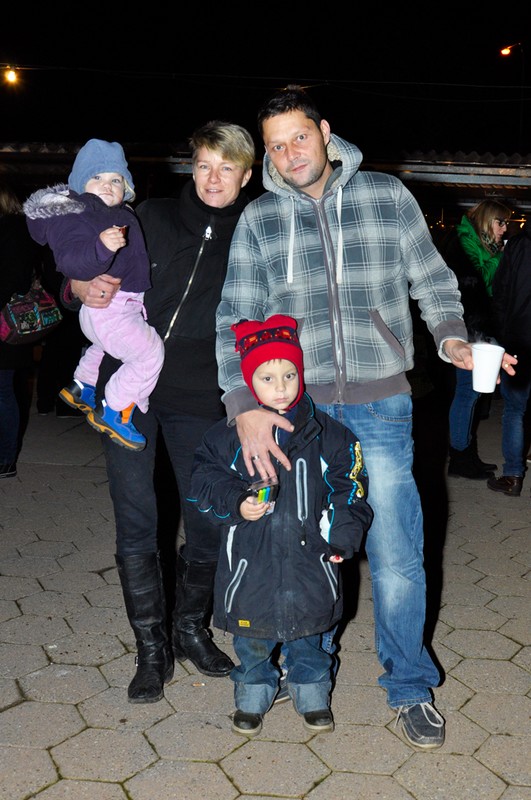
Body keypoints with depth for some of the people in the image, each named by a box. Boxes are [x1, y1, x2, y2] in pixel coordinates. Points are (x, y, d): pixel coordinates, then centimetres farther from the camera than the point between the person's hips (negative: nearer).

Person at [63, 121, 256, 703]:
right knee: (136, 528, 1)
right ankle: (152, 649, 18)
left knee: (207, 524, 7)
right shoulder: (154, 217, 4)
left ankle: (191, 629, 31)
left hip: (199, 400, 1)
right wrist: (84, 286, -17)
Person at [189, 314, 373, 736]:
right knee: (253, 640, 17)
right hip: (250, 562, 0)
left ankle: (312, 694, 41)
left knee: (307, 633, 19)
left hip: (309, 559, 0)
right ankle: (253, 695, 41)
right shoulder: (229, 435, -7)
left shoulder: (327, 434, -5)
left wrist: (342, 538, -8)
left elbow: (350, 489, 1)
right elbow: (205, 481, -2)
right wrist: (236, 504, -19)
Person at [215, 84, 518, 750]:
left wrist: (451, 337, -11)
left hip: (379, 406, -1)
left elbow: (432, 280, 9)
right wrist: (245, 405, -13)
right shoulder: (258, 219, 4)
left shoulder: (387, 196, 4)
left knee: (396, 558, 1)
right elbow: (236, 317, 0)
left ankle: (410, 687, 24)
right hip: (293, 407, 1)